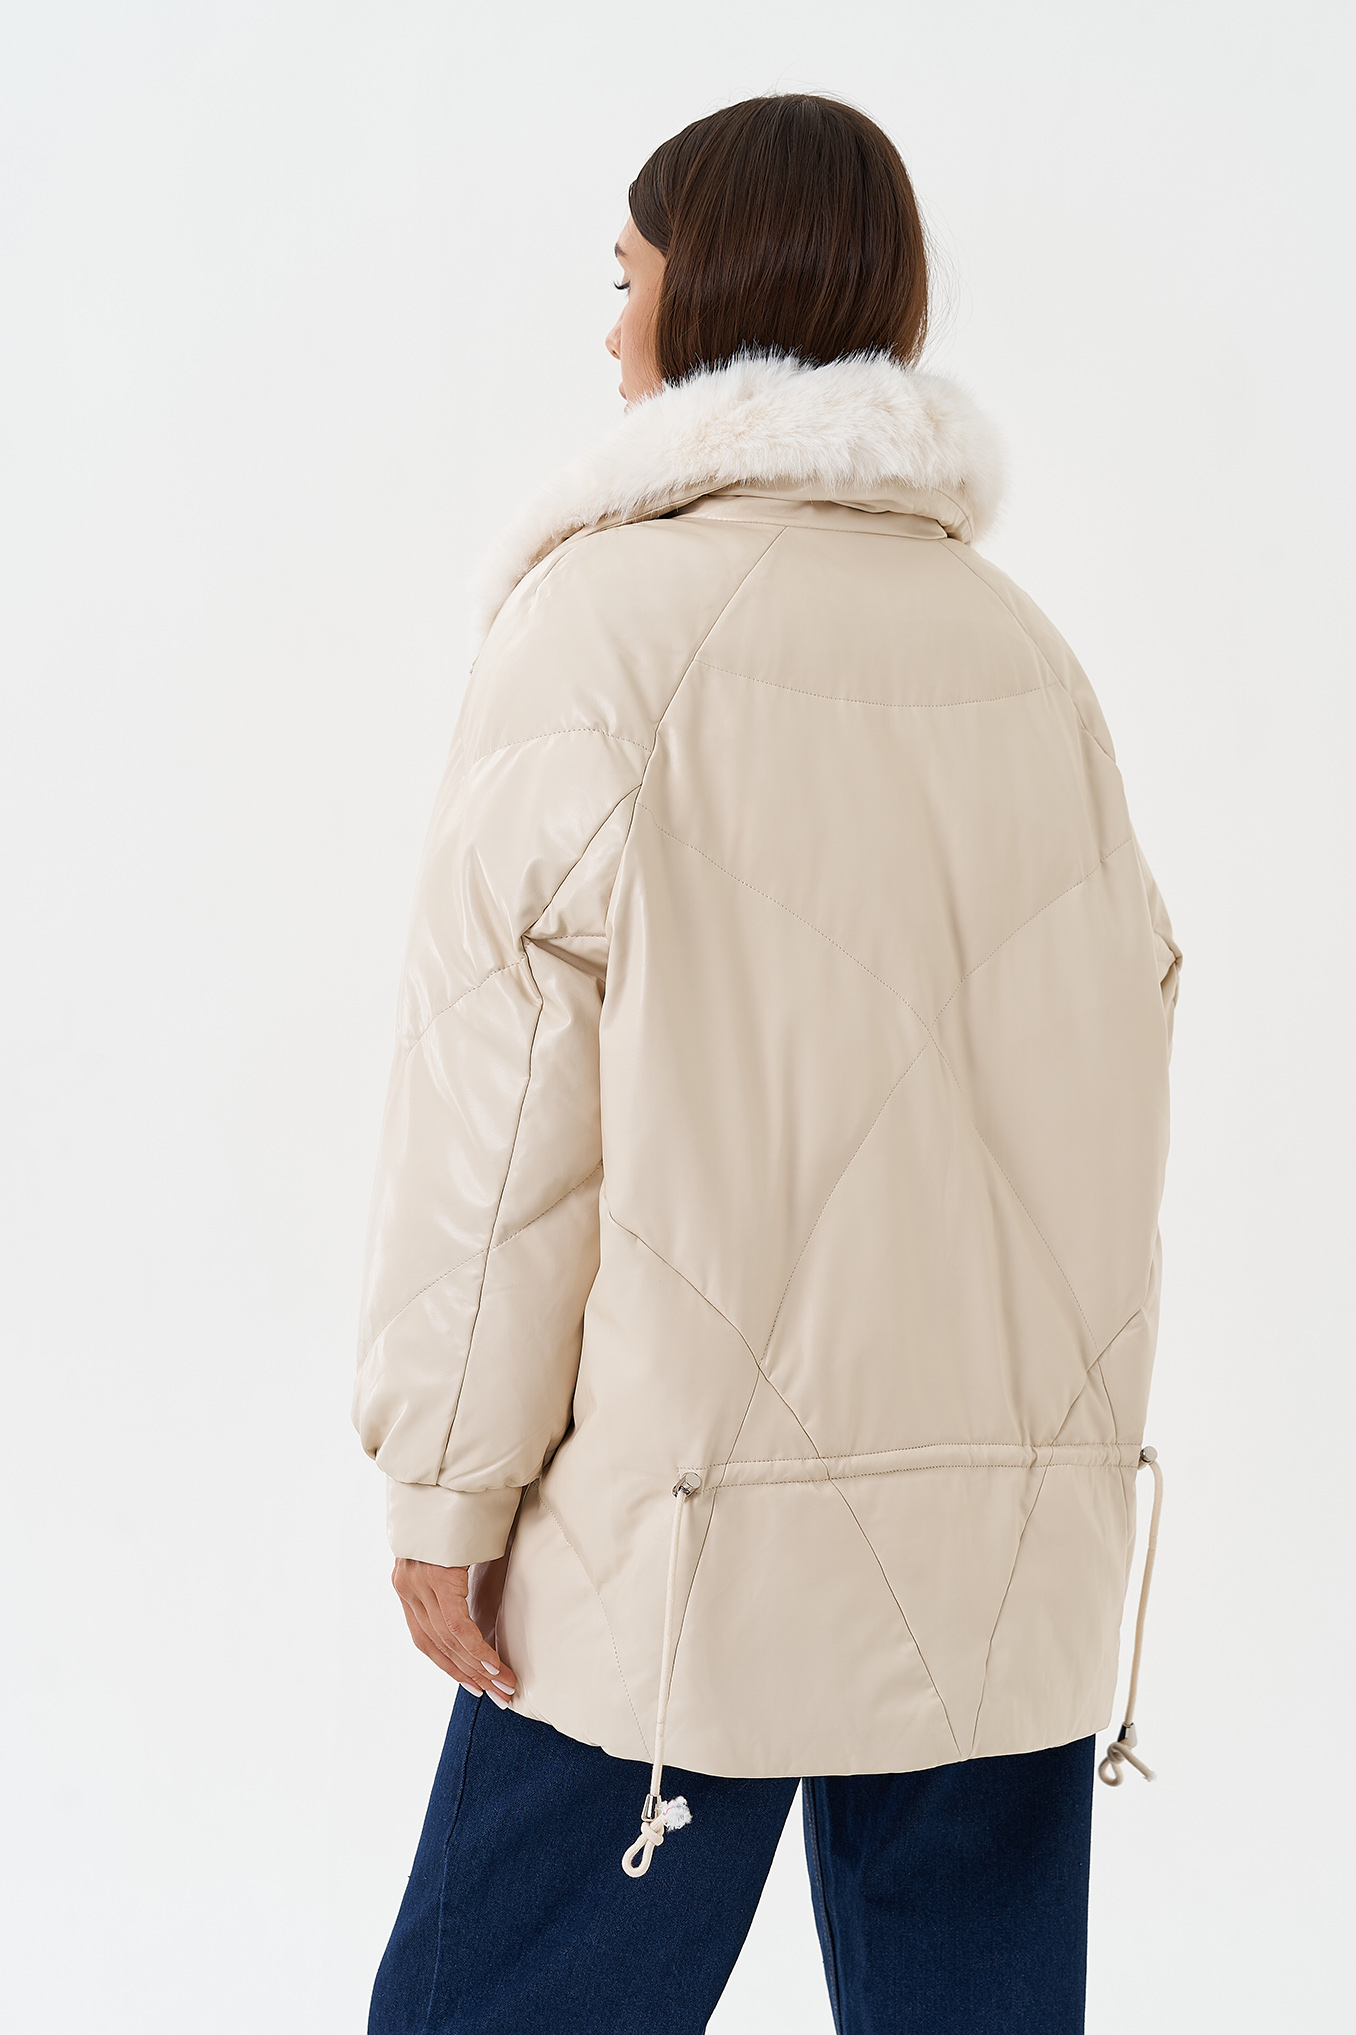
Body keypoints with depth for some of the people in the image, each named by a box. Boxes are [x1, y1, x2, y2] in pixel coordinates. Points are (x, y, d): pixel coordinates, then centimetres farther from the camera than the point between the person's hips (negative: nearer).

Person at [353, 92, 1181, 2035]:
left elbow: (514, 1081, -9)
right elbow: (1119, 1055, 10)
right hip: (1023, 1526, 5)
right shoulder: (1027, 651, 8)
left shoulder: (611, 608, -7)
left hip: (703, 1510, -5)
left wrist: (451, 1477, -3)